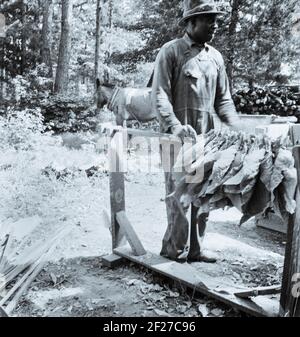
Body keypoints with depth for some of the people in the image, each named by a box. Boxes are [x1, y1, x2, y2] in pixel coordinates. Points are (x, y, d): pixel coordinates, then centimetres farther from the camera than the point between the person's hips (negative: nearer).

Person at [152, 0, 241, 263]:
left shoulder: (216, 57, 15)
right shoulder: (171, 51, -3)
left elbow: (223, 99, 17)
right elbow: (159, 95, -10)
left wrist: (237, 127, 3)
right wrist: (174, 125, -24)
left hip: (206, 138, 6)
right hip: (178, 138, -6)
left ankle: (195, 248, 19)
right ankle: (175, 249, 11)